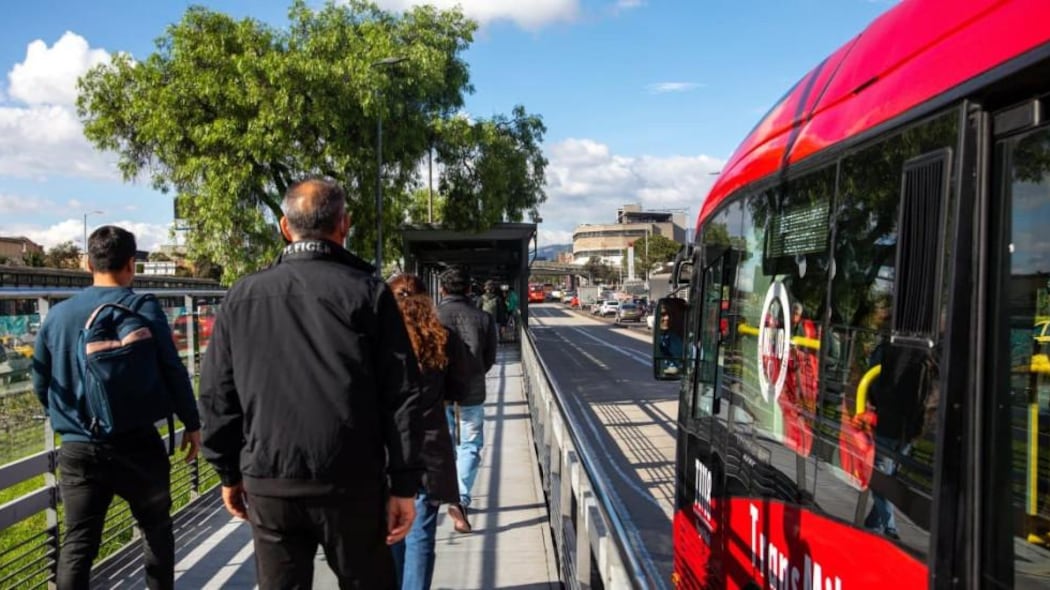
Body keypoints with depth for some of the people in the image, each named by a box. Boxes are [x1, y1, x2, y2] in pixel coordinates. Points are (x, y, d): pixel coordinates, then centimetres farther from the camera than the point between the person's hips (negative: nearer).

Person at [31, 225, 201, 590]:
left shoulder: (58, 315, 3)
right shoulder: (143, 309, -9)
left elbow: (41, 385, 11)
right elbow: (172, 372, -8)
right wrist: (192, 423, 4)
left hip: (78, 450, 3)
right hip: (136, 445, -2)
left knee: (78, 542, 7)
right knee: (156, 528, 17)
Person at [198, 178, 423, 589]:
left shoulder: (242, 297, 4)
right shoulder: (368, 292, -5)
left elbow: (217, 396, 7)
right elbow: (401, 395, -8)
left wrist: (229, 473, 17)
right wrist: (404, 483, -3)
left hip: (267, 483, 3)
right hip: (351, 481, -2)